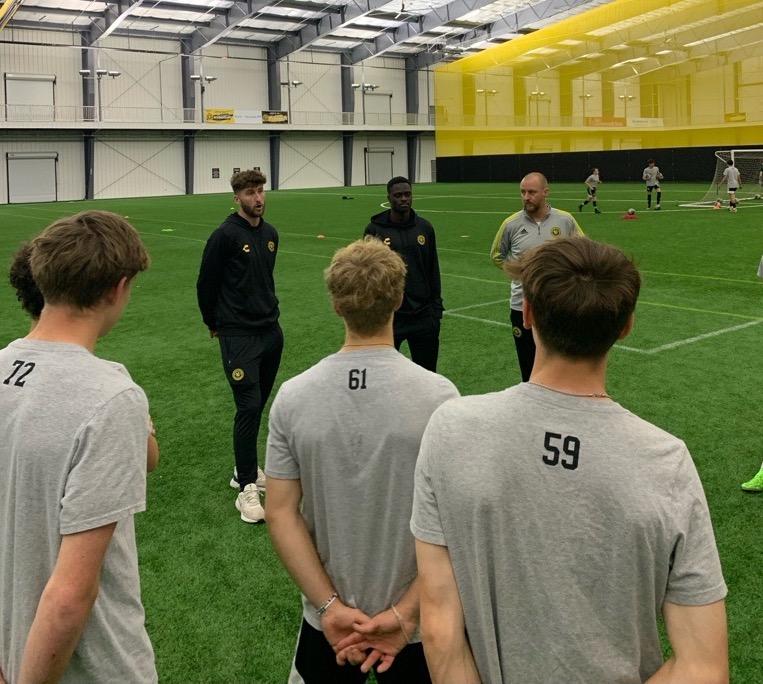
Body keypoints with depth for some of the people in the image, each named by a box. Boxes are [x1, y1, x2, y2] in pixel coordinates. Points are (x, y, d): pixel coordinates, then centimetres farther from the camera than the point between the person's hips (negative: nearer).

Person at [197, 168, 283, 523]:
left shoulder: (270, 233, 9)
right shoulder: (225, 235, -12)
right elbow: (206, 283, -4)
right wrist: (214, 324, 6)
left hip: (271, 331, 7)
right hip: (238, 335, -7)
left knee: (258, 404, 13)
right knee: (249, 406, -10)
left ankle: (245, 470, 28)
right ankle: (247, 488, -3)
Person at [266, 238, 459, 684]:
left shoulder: (293, 396, -11)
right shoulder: (438, 396, -18)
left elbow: (280, 514, -9)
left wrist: (331, 606, -9)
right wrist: (405, 613, -14)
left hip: (327, 616, 2)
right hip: (415, 622, -1)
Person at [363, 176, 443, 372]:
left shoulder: (425, 227, 5)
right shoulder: (375, 230, -5)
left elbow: (433, 269, 9)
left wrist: (436, 306, 7)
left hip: (423, 315, 3)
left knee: (426, 372, 10)